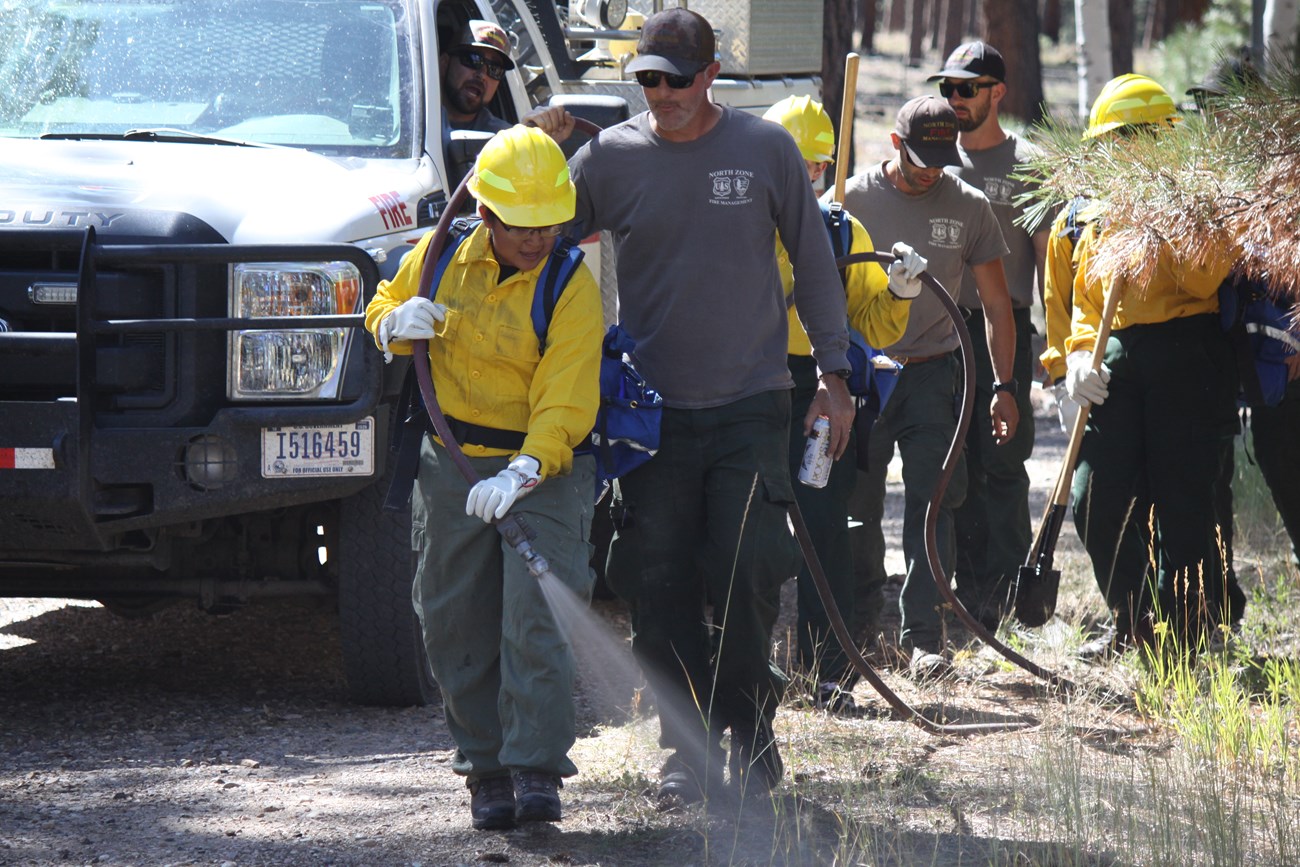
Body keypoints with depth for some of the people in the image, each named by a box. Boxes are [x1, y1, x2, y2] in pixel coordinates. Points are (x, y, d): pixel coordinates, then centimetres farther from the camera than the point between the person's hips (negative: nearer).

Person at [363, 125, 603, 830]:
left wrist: (523, 474, -36)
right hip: (450, 464, 4)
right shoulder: (441, 257, 0)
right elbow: (383, 309, 18)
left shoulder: (572, 289, -13)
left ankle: (536, 771, -15)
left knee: (535, 615, -15)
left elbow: (565, 403, -21)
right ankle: (486, 771, 15)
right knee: (457, 626, 6)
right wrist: (397, 322, -8)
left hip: (544, 467, -4)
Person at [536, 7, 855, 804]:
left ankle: (751, 730, 10)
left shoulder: (766, 148, 2)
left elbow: (813, 261, 9)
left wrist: (835, 374, 8)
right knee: (662, 590, 0)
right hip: (654, 407, 1)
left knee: (745, 578, -8)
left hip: (752, 402, -1)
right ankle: (691, 751, 10)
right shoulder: (608, 157, 2)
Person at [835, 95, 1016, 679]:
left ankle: (923, 635, -6)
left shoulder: (968, 207, 4)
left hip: (933, 373, 0)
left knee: (932, 503, -7)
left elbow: (995, 302, 10)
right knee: (858, 506, 3)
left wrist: (1004, 385, 6)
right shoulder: (853, 200, -1)